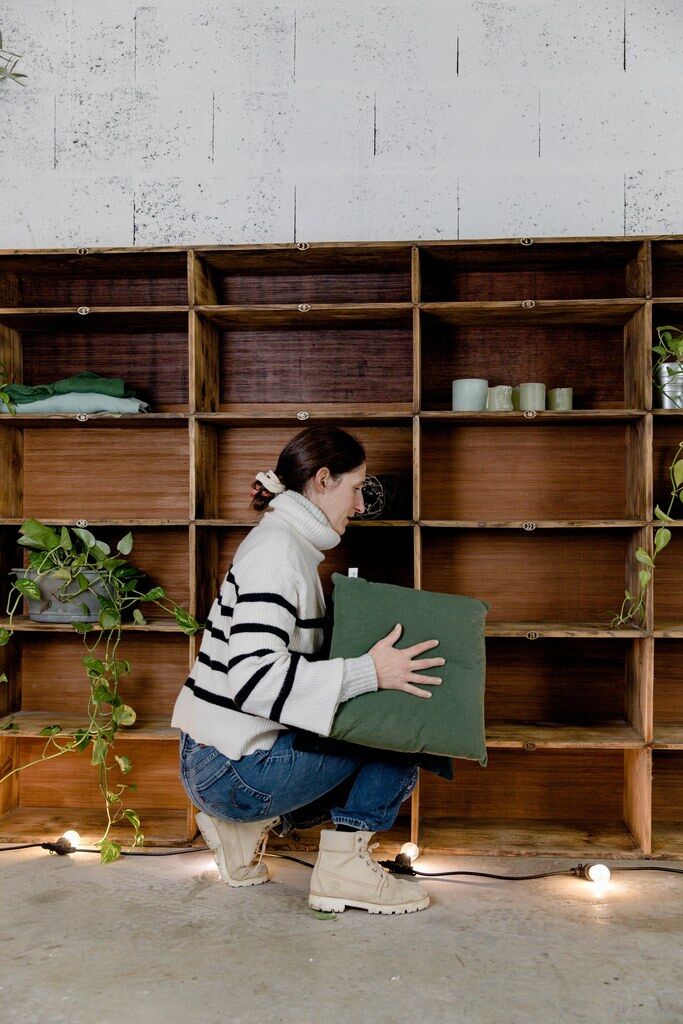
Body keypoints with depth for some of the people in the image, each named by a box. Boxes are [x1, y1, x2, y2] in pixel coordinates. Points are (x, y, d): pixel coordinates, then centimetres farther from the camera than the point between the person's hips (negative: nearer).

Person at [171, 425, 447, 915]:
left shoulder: (289, 544, 12)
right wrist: (369, 672, -27)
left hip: (217, 763, 9)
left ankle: (246, 827, 13)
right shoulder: (276, 548, -19)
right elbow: (253, 678, -29)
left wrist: (379, 661, 11)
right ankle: (345, 867, -1)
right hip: (232, 769, -9)